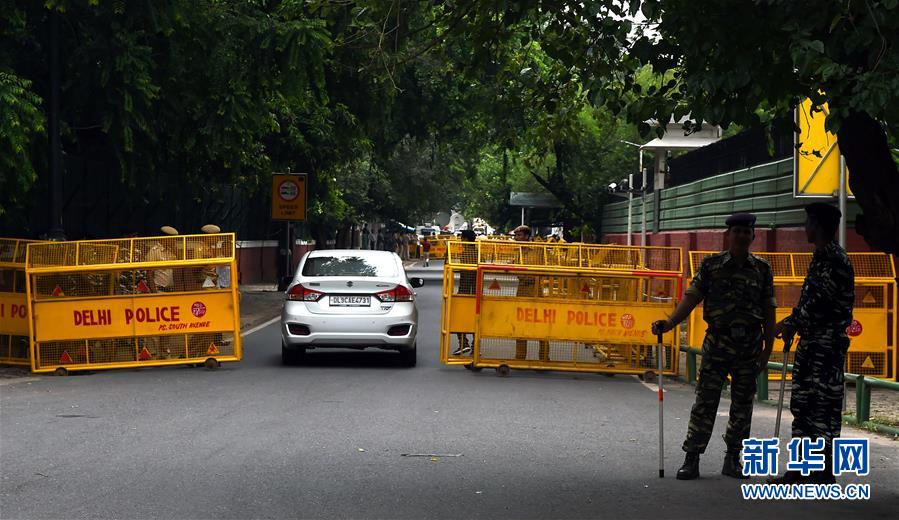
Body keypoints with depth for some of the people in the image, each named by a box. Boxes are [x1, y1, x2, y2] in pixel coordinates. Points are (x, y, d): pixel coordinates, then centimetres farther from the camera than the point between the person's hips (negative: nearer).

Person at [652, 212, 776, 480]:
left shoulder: (762, 269, 6)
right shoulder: (711, 265, 2)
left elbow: (768, 311, 7)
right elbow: (691, 298, -2)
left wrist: (768, 349, 3)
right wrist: (670, 323, -16)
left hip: (750, 345, 2)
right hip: (717, 342, -2)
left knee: (742, 403, 6)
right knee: (705, 401, -5)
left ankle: (733, 459, 17)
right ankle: (691, 460, -1)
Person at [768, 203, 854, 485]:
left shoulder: (834, 259, -15)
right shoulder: (821, 257, 17)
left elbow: (823, 302, -20)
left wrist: (791, 324, -10)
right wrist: (792, 322, 13)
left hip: (827, 342, -10)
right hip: (811, 342, 10)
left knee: (824, 404, -7)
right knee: (802, 402, 12)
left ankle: (825, 473, -3)